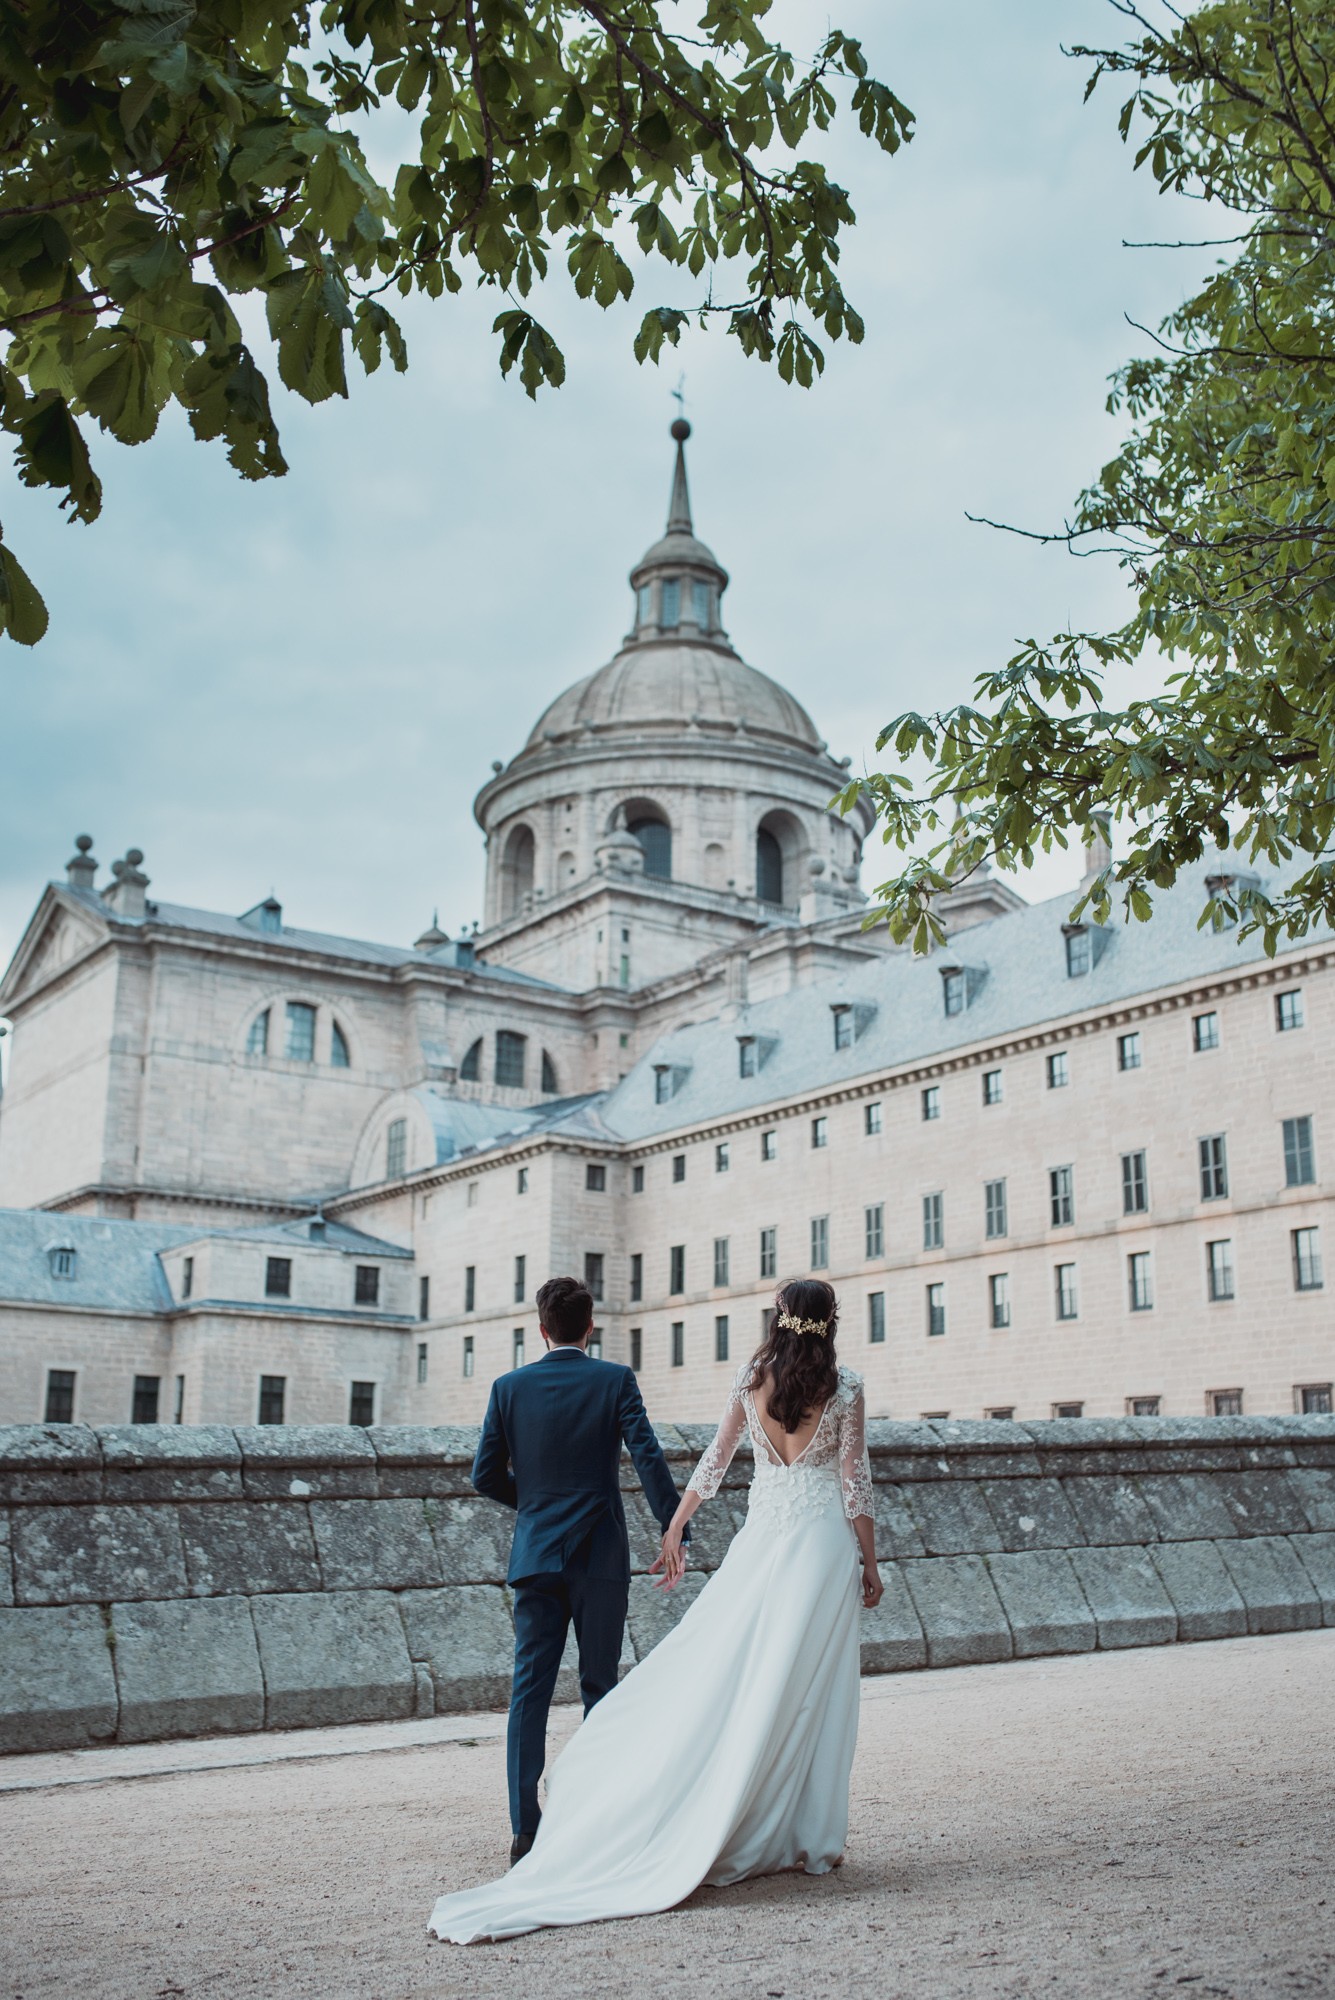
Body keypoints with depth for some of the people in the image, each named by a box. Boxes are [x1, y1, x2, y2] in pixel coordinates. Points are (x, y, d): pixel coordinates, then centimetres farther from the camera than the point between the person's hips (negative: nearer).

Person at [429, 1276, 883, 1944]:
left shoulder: (750, 1379, 2)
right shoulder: (845, 1387, -6)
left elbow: (715, 1459, 7)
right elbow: (855, 1482, -4)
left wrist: (675, 1528, 13)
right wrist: (869, 1561, 5)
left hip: (760, 1534, 2)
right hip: (823, 1538, -2)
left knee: (723, 1676, 5)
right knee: (810, 1686, 2)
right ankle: (807, 1836, 7)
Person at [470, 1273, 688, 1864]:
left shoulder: (509, 1388, 1)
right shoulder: (615, 1381, -4)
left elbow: (485, 1476, 3)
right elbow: (649, 1459, -12)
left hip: (536, 1555, 1)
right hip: (601, 1557, -1)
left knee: (529, 1691, 5)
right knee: (599, 1689, 9)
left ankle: (525, 1831, 3)